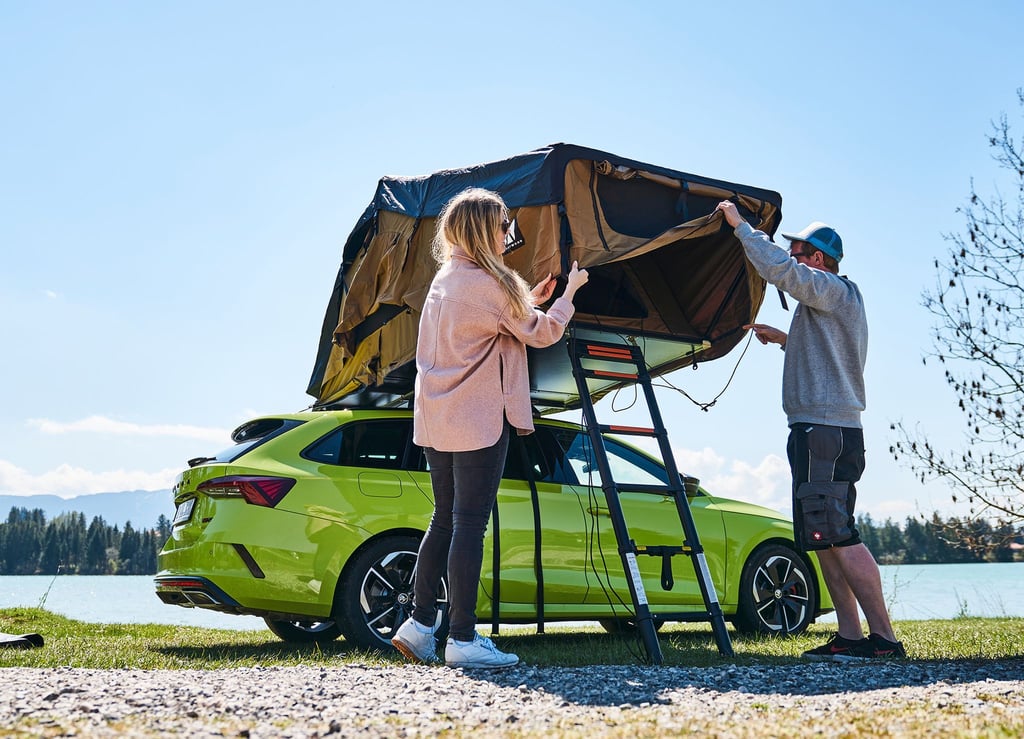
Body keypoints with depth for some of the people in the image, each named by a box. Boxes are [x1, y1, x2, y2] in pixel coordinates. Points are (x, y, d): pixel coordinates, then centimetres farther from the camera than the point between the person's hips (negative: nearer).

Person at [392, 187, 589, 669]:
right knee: (470, 525, -5)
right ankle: (463, 639, -1)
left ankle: (419, 625, 16)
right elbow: (542, 333, -1)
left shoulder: (444, 280, 15)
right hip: (477, 421, -9)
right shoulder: (489, 283, -11)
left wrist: (526, 303, 23)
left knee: (444, 521, 14)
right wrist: (570, 291, 13)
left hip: (436, 420, 9)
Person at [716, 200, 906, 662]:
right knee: (824, 540, 8)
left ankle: (884, 638, -11)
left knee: (838, 536, -13)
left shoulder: (834, 290, -4)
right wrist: (784, 340, 28)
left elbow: (779, 269, -20)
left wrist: (740, 225, -10)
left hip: (825, 431, -11)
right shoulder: (828, 303, 26)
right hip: (827, 432, 11)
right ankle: (851, 637, 8)